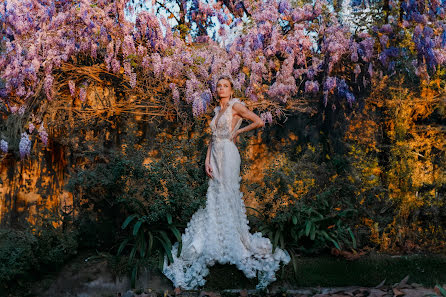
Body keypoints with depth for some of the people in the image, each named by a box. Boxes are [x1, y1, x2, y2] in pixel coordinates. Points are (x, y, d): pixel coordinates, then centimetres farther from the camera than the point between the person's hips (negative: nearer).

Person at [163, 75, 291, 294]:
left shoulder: (235, 106, -5)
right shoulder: (217, 110, 17)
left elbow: (259, 122, -12)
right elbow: (213, 138, 15)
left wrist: (238, 132, -3)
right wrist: (207, 161, 5)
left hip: (228, 155, -7)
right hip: (215, 156, 7)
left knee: (227, 198, -6)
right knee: (214, 200, 6)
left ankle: (235, 245, 4)